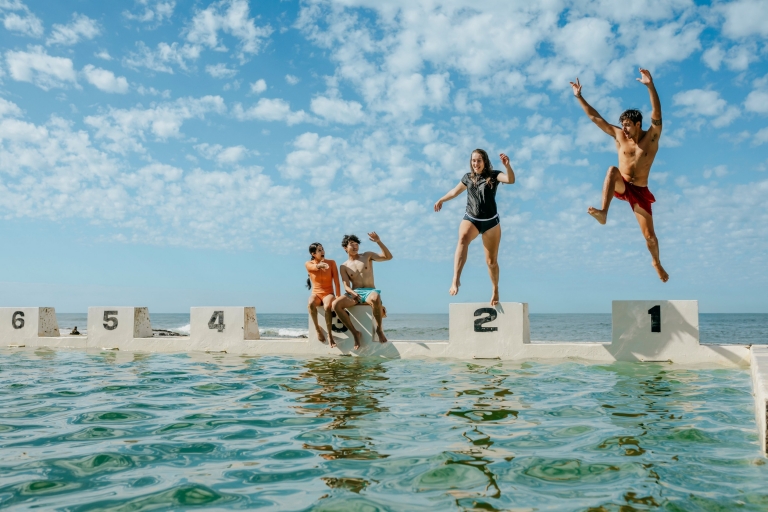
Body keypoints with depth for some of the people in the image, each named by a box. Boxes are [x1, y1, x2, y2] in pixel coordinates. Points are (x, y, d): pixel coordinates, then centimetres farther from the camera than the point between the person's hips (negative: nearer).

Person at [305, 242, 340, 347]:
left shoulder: (331, 263, 1)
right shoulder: (308, 264, 1)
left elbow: (336, 281, -2)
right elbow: (315, 267, -24)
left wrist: (338, 297, -14)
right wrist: (320, 265, -49)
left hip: (328, 294, -1)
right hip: (316, 294, 1)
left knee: (327, 307, -37)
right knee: (310, 304, -36)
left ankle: (330, 334, -24)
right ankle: (317, 329, -15)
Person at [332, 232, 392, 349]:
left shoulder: (367, 256, 13)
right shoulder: (344, 266, 13)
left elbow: (388, 257, 3)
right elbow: (346, 287, 3)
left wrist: (379, 242, -9)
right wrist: (353, 293, -21)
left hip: (370, 291, -2)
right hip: (354, 293, 2)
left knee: (376, 298, -42)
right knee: (336, 304, -30)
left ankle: (379, 328, -19)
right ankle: (355, 333, -17)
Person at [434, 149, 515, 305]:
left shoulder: (493, 176, -2)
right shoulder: (468, 177, 9)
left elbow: (511, 180, -21)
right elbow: (456, 191, 27)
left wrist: (507, 165, -39)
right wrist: (441, 200, 40)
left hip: (491, 221, -1)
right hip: (470, 219, 1)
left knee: (491, 260, 1)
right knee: (463, 239, -34)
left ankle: (495, 290, 27)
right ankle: (456, 279, -46)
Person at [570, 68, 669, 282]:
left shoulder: (652, 136, -8)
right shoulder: (619, 135, -1)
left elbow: (657, 113, -25)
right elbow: (595, 117, 0)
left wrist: (650, 85, -39)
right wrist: (579, 96, -5)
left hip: (640, 191, -1)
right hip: (621, 186, 1)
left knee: (650, 236, -1)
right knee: (612, 170, -34)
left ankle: (656, 262, 31)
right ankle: (603, 213, -44)